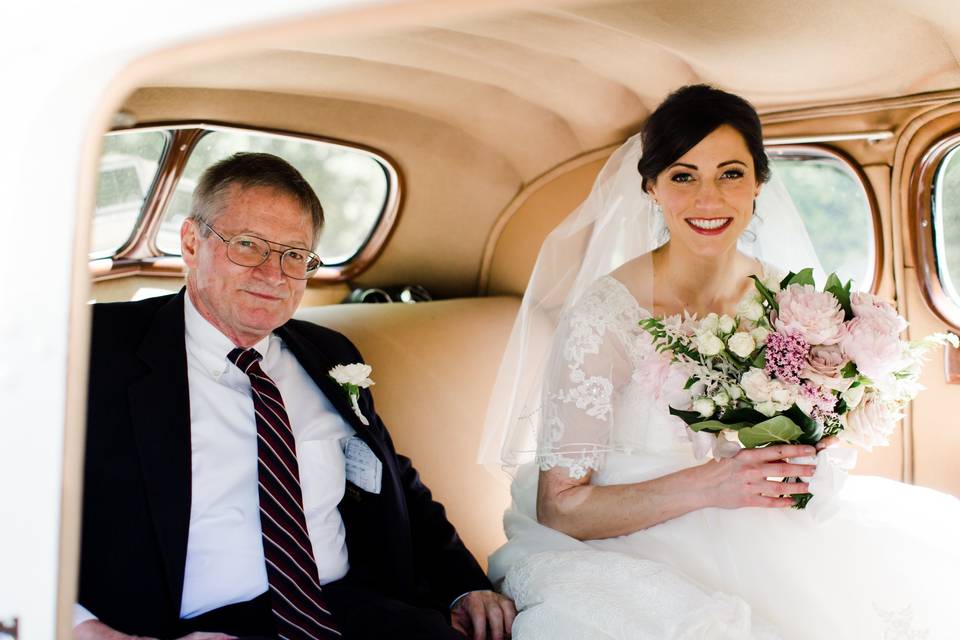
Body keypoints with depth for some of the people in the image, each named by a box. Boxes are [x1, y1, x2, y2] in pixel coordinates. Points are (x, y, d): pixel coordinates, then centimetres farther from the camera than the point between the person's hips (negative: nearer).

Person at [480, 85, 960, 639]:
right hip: (637, 551, -5)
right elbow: (559, 507, -16)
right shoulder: (605, 312, -16)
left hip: (759, 543, 5)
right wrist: (704, 485, -27)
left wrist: (813, 457, -11)